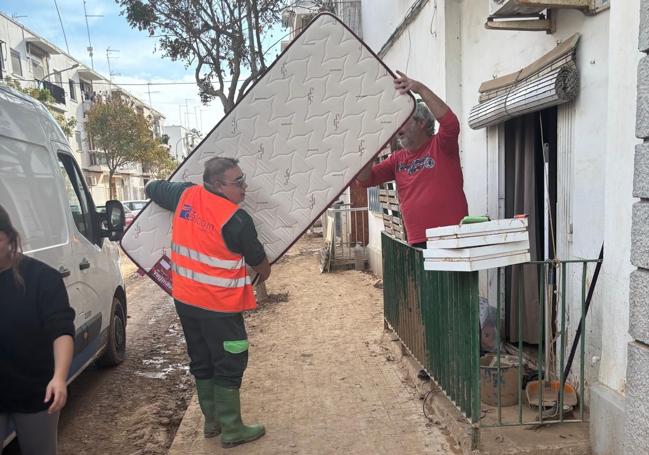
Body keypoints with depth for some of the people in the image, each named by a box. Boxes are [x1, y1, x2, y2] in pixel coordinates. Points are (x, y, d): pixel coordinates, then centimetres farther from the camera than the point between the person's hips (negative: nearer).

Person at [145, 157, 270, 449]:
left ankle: (212, 421, 32)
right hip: (219, 305, -7)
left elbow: (151, 188, 18)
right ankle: (231, 430, 17)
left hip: (185, 299, 7)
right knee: (229, 365, 7)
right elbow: (259, 262, -5)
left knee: (202, 362, 18)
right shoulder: (236, 219, -20)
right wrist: (264, 274, 17)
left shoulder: (185, 195, -2)